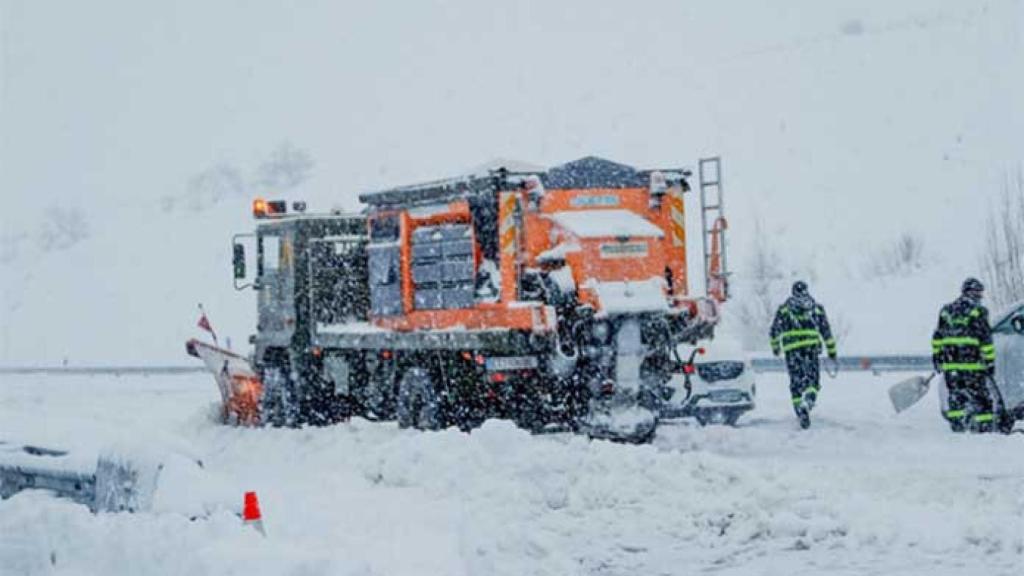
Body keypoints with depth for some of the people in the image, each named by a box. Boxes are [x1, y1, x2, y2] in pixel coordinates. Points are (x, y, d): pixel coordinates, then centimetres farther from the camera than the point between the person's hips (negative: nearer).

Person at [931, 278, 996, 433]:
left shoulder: (946, 310, 10)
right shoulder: (978, 312, -5)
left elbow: (937, 337, 14)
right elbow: (986, 339, -7)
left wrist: (936, 357, 21)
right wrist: (990, 362, -4)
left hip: (950, 363, 5)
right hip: (973, 363, -5)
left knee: (956, 396, 10)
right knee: (980, 397, 1)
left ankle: (957, 428, 10)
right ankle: (984, 427, -2)